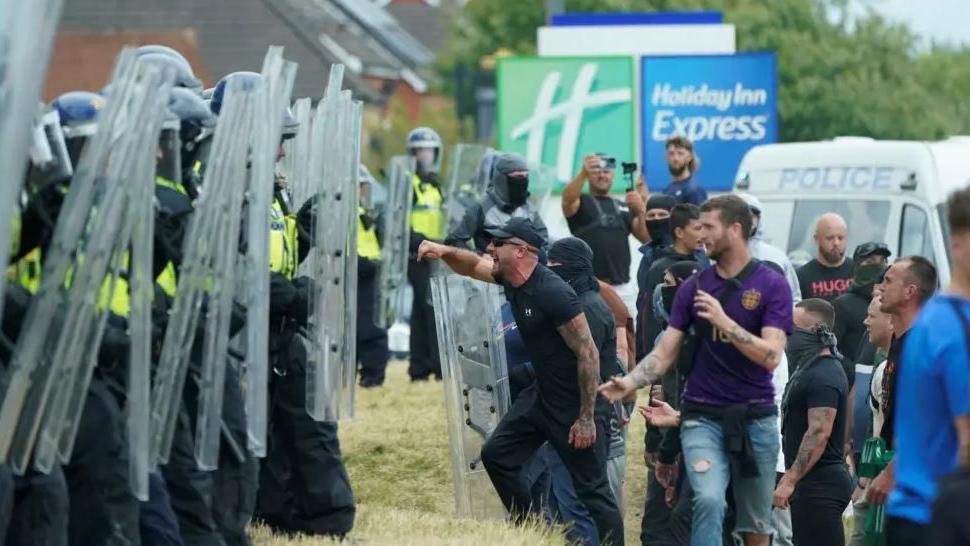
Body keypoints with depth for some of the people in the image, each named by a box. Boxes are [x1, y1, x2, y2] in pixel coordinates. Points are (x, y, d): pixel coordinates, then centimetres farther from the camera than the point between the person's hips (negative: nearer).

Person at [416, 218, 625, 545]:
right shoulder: (511, 279, 1)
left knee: (592, 488, -7)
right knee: (497, 455, 11)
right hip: (543, 394, 10)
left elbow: (588, 353, -24)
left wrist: (586, 418, -23)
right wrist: (445, 252, -6)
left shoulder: (553, 293, -25)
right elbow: (473, 266, 18)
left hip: (577, 400, -9)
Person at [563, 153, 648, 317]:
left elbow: (646, 237, 9)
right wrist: (583, 173, -36)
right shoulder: (581, 203, 7)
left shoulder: (625, 207, 19)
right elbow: (568, 199, -18)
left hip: (623, 287, 4)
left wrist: (641, 211, -10)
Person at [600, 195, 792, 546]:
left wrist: (724, 322, -22)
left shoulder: (771, 286, -2)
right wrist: (631, 382, -12)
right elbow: (666, 351, 5)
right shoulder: (694, 287, 7)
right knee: (709, 500, -22)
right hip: (703, 416, 1)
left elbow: (771, 356, -12)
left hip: (756, 415, -1)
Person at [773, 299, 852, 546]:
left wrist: (790, 480, -23)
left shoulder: (823, 376, -16)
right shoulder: (811, 370, 19)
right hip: (812, 482, 11)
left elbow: (819, 433, -23)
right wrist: (790, 477, 23)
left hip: (819, 485, -11)